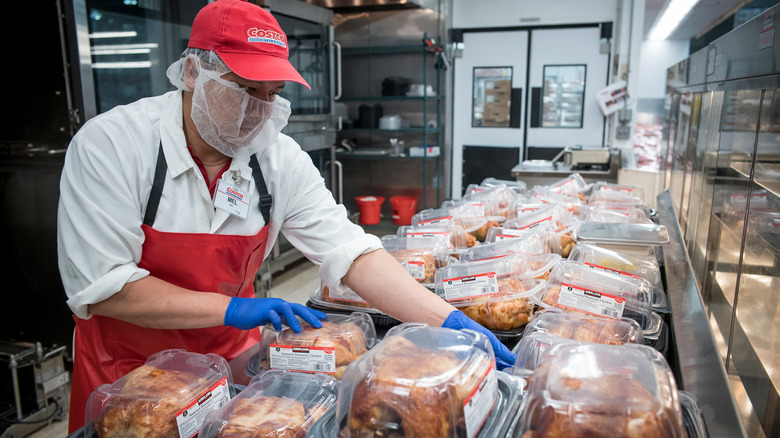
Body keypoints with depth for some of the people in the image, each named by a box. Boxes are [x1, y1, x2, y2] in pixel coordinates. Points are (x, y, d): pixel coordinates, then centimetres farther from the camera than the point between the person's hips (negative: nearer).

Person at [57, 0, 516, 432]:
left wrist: (449, 320, -26)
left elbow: (352, 253, -16)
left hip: (233, 358, 3)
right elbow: (101, 286, -23)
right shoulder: (111, 145, -20)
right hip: (125, 373, -2)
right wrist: (231, 308, -29)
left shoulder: (280, 159, -12)